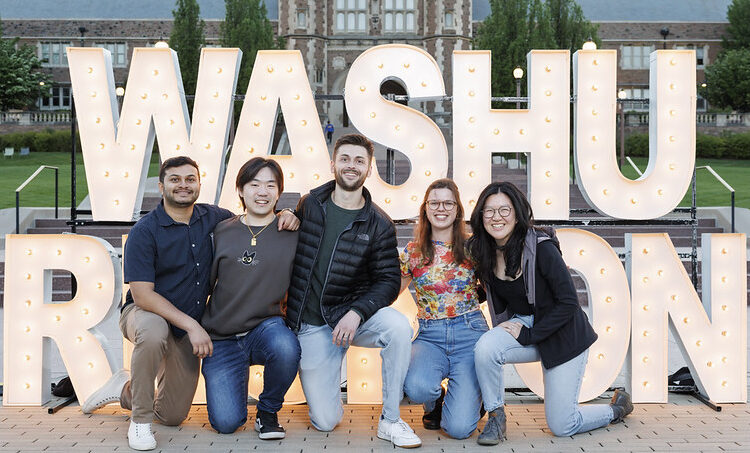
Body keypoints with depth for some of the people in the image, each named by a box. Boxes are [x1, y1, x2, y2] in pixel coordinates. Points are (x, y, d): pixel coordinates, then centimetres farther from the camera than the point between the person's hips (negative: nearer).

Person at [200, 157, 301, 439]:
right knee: (226, 422, -13)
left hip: (267, 325, 0)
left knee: (286, 348, -38)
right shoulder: (221, 232, 3)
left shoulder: (291, 233, 1)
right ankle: (239, 377, 23)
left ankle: (268, 411, -6)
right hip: (221, 339, 0)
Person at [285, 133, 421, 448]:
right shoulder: (308, 205, -1)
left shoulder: (378, 224, -4)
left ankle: (390, 421, -17)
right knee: (325, 422, -3)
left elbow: (389, 281, -7)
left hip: (352, 314, 0)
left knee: (398, 326, -35)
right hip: (310, 324, 0)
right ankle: (321, 382, 34)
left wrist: (357, 313, -22)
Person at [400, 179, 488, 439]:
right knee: (417, 387, -34)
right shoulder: (413, 252, 7)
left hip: (470, 332, -1)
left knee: (459, 428, -17)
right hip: (430, 337, 1)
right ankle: (434, 401, 7)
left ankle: (467, 396, 22)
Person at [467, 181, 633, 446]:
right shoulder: (486, 254, -5)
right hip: (525, 326, 5)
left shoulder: (541, 248, -23)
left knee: (561, 426, -1)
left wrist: (529, 335, -21)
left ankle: (617, 407, 28)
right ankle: (495, 416, -7)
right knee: (485, 346, -29)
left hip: (565, 335, -5)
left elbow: (569, 303, -21)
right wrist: (504, 331, -7)